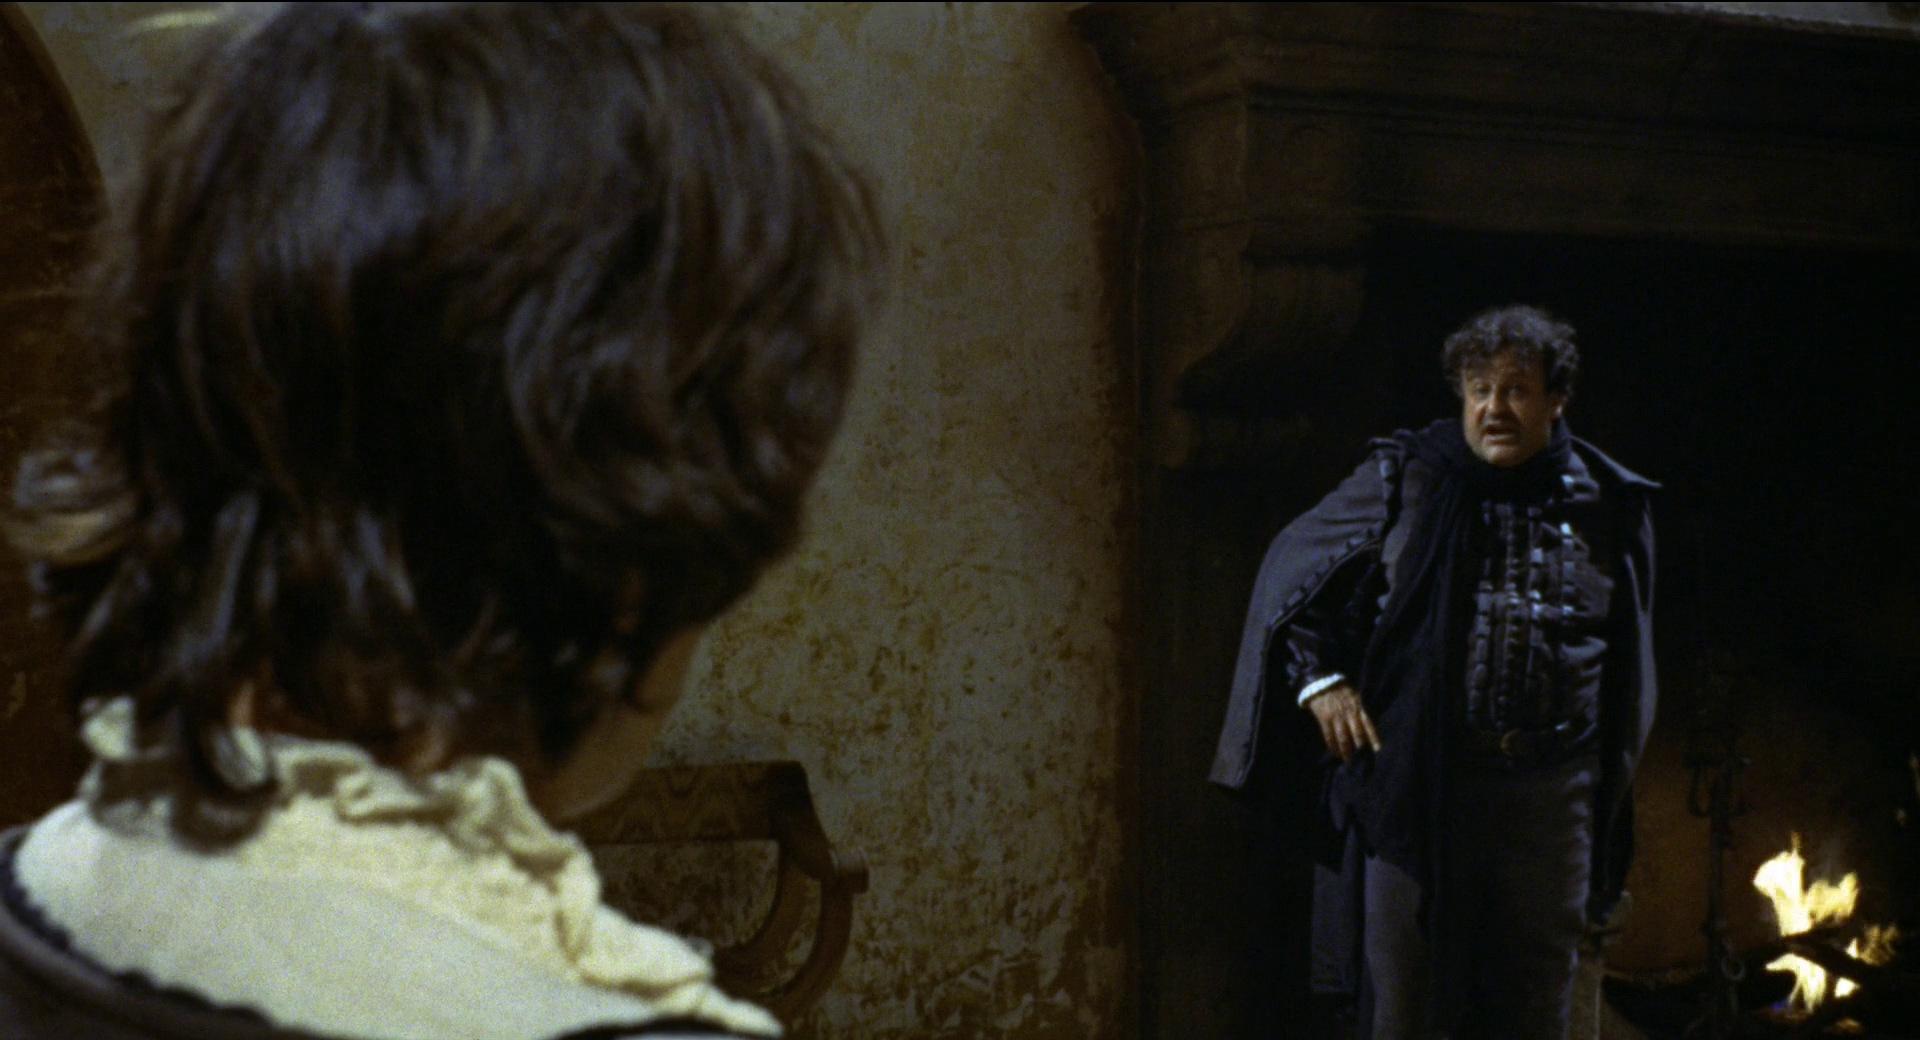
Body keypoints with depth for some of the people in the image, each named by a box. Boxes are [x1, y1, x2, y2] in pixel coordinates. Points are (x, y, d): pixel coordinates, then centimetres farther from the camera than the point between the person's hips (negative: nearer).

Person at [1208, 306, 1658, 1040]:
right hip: (1416, 780, -2)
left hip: (1550, 793, 2)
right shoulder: (1404, 480, 0)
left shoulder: (1608, 505, 5)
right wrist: (1318, 679, -1)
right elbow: (1291, 565, 9)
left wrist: (1610, 781, 13)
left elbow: (1628, 664, 16)